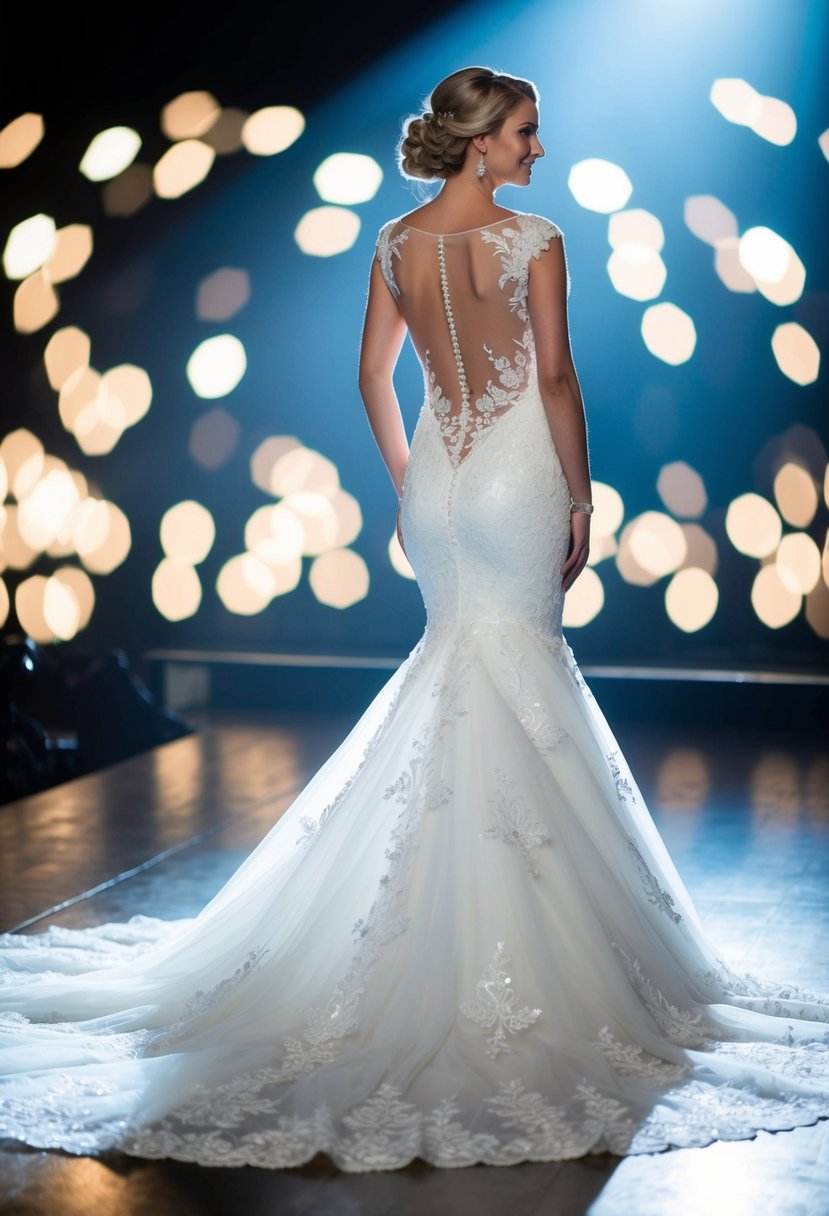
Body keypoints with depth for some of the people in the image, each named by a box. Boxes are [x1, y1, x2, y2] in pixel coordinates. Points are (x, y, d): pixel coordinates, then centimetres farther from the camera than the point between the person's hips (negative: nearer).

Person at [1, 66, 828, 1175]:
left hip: (435, 474, 5)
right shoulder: (534, 241, -11)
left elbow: (374, 375, 10)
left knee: (461, 656, 16)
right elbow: (557, 381, -13)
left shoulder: (396, 243, 6)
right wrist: (581, 501, -6)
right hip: (518, 472, -5)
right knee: (515, 668, 0)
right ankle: (512, 931, 3)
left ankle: (458, 911, 19)